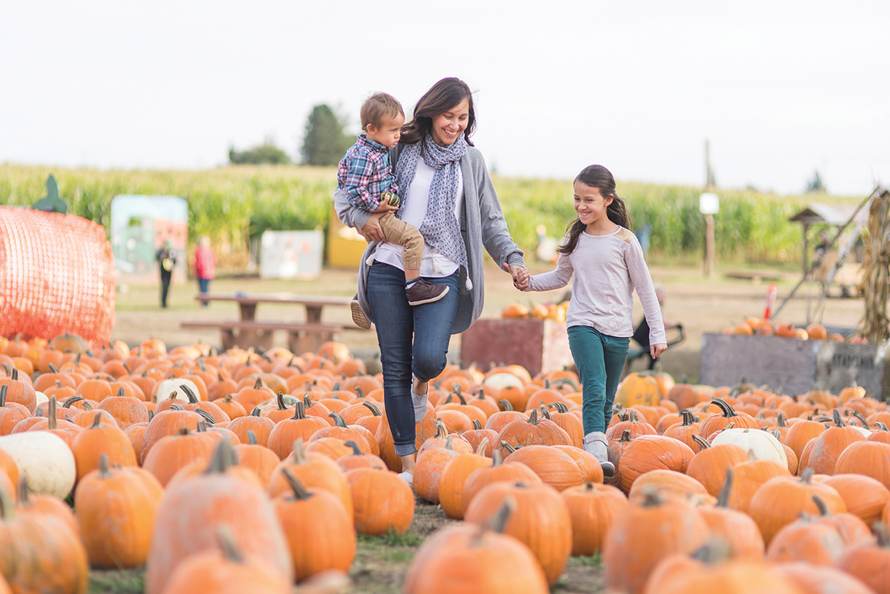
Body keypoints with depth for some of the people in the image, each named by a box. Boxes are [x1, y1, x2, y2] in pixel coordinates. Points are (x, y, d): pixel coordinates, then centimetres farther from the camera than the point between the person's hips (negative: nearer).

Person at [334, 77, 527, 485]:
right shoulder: (400, 149, 6)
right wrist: (359, 217, -9)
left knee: (428, 357, -20)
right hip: (390, 268, 0)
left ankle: (422, 383, 19)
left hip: (443, 273, 0)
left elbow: (490, 220, 15)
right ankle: (407, 464, 8)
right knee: (394, 368, 0)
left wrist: (512, 258, -1)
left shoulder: (470, 160, 11)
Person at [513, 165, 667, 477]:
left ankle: (596, 446, 19)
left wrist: (657, 333, 2)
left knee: (606, 401, 7)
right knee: (594, 390, -20)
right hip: (583, 324, 0)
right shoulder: (574, 238, 6)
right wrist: (530, 282, 2)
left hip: (617, 329, 0)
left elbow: (644, 287, 2)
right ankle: (596, 452, -33)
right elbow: (561, 276, 21)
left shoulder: (624, 240, -3)